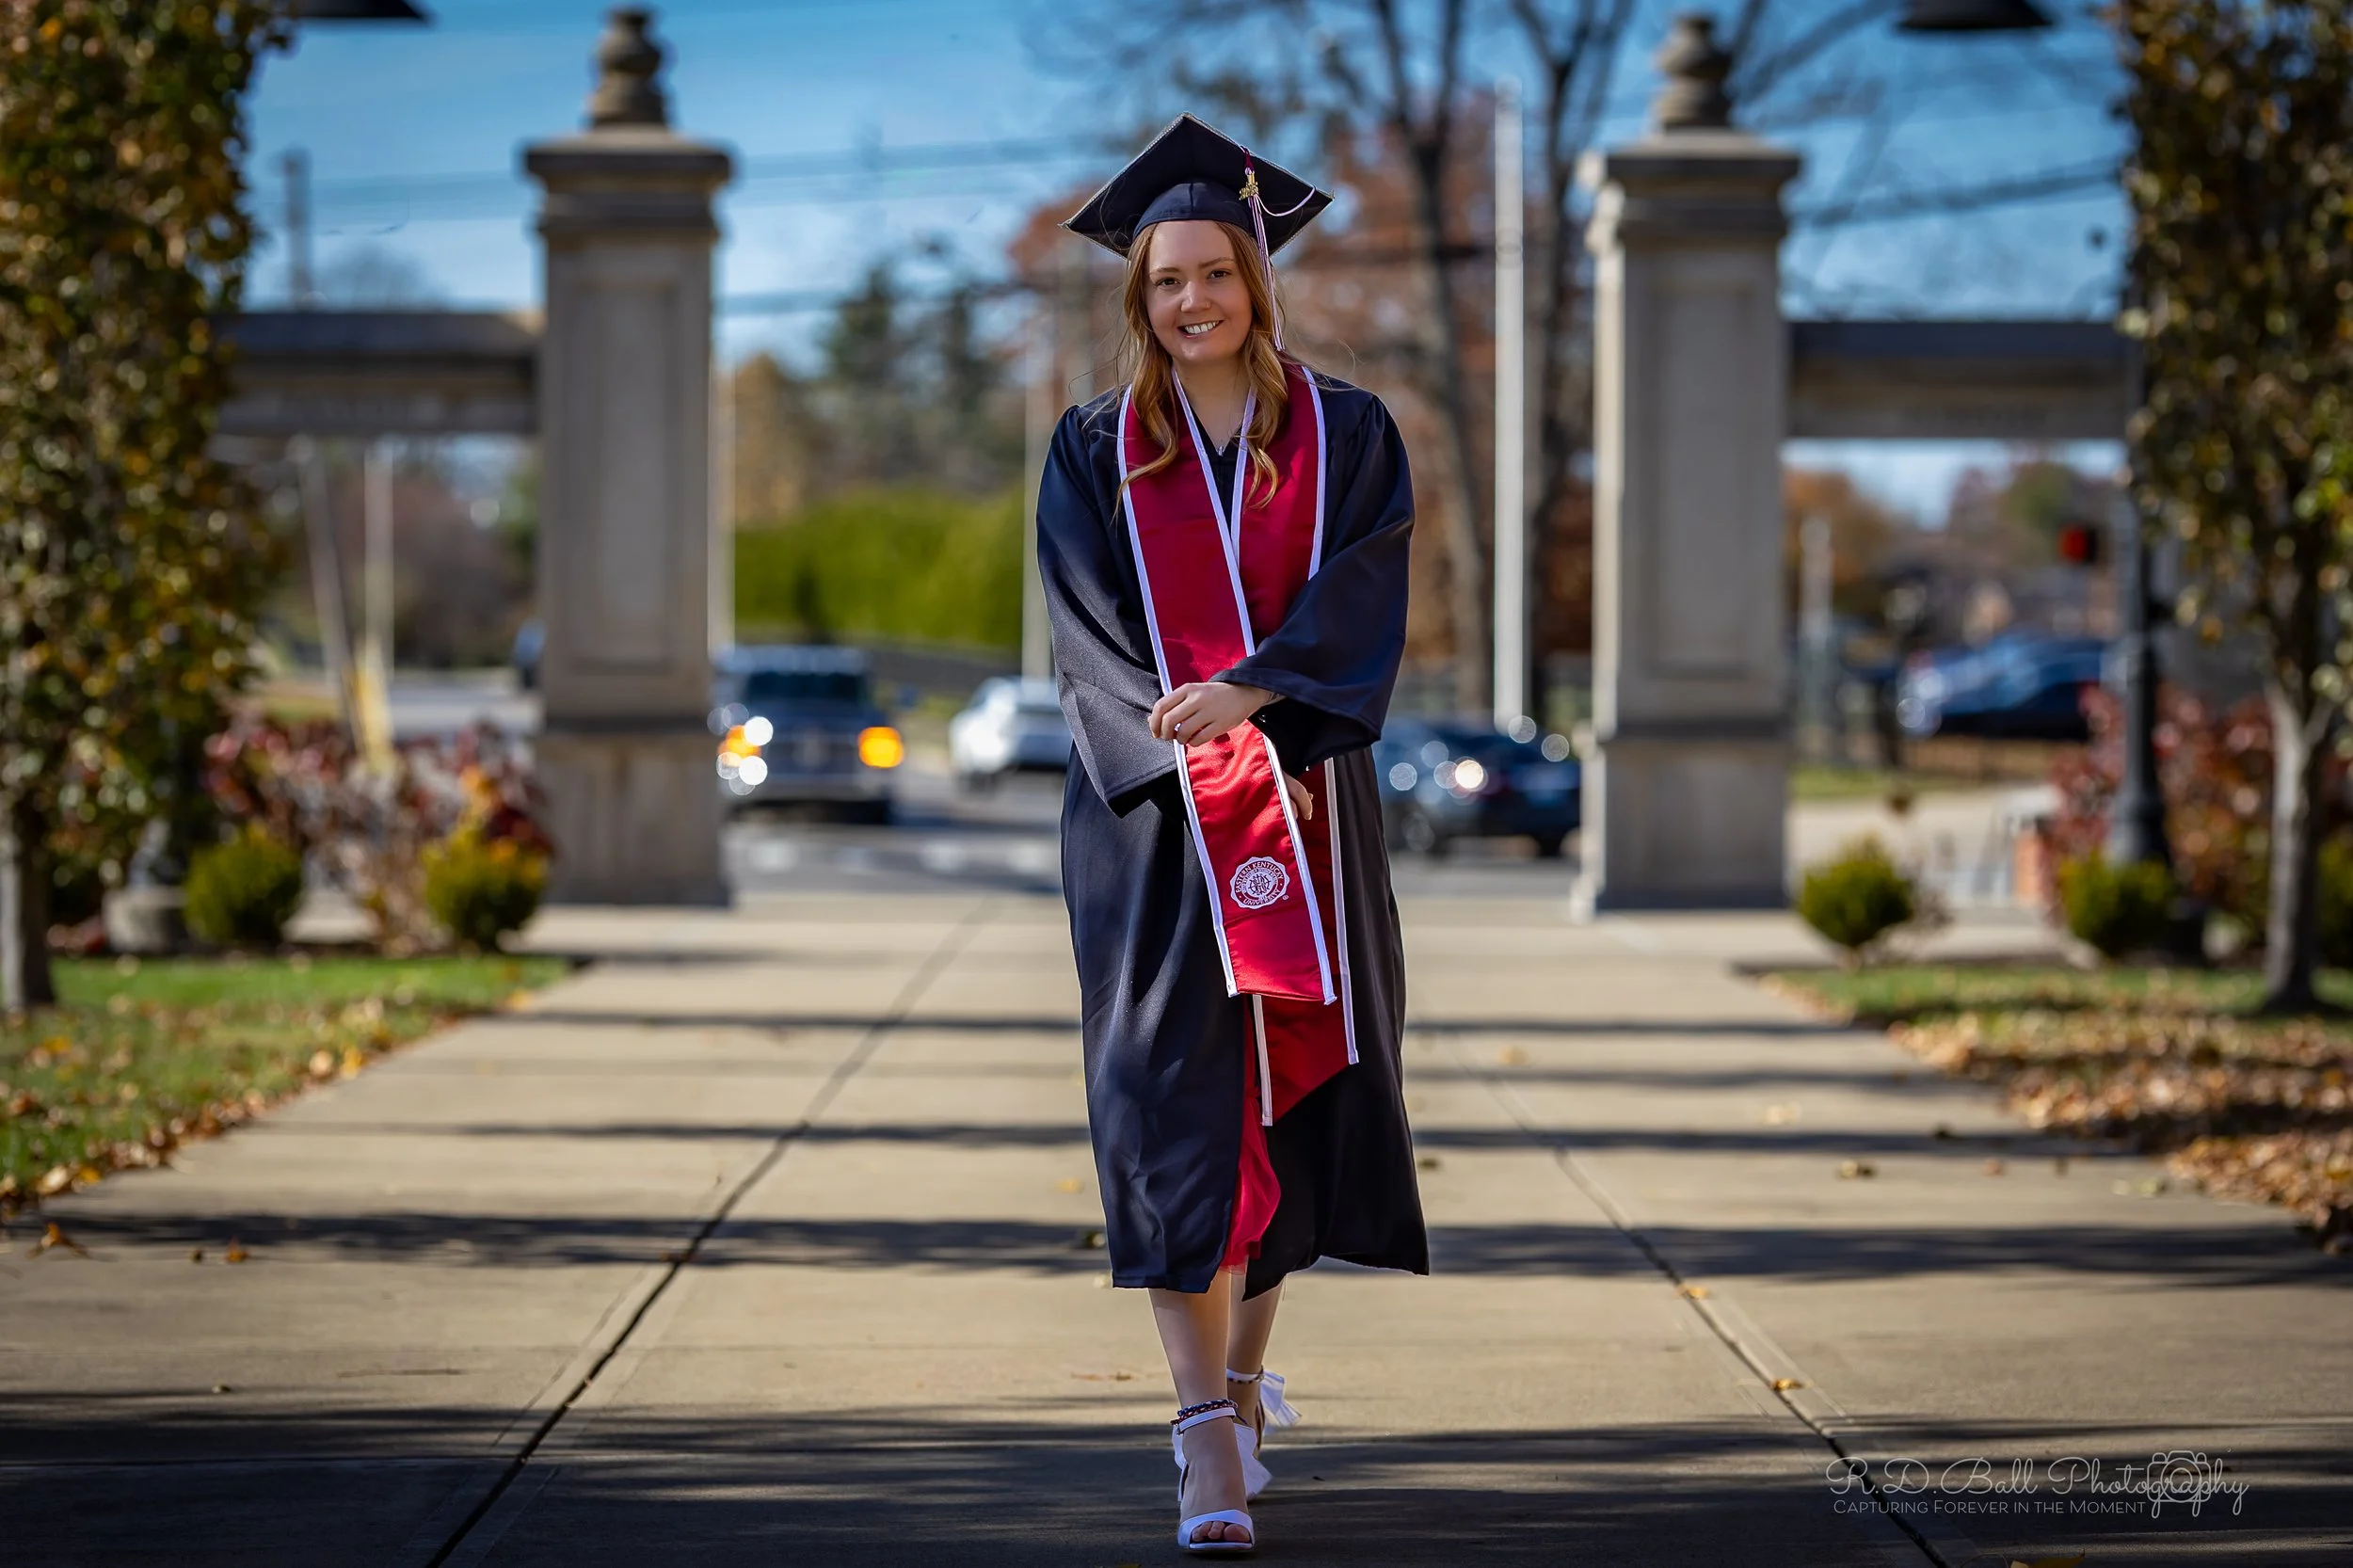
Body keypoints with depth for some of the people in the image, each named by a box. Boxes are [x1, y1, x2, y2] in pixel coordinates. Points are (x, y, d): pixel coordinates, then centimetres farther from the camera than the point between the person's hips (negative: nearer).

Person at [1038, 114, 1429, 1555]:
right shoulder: (1094, 452, 7)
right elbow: (1091, 633, -2)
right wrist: (1198, 749, -16)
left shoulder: (1346, 436, 6)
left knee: (1292, 1083, 7)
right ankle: (1211, 1439, -15)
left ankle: (1243, 1363, 30)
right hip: (1152, 814, -1)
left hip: (1310, 804, 1)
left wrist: (1246, 697, -23)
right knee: (1174, 1099, -10)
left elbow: (1359, 604, -7)